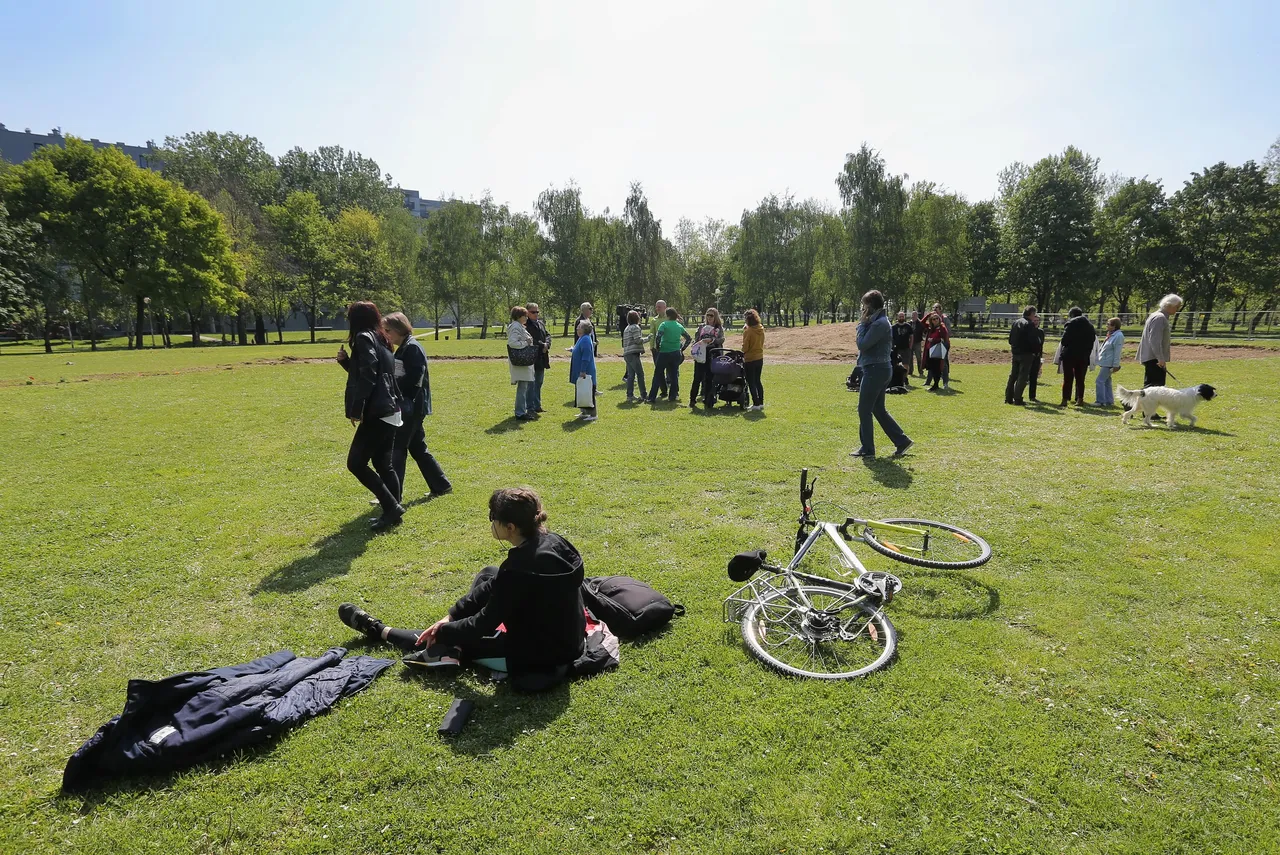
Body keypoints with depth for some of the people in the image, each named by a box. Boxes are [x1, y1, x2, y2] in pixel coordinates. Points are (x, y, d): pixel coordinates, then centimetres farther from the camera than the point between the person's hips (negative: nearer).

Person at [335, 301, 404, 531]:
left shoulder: (364, 338, -9)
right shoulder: (380, 339, 19)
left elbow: (366, 377, -19)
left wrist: (356, 409, -18)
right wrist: (346, 361, 14)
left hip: (377, 412, -10)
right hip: (389, 411, 10)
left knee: (356, 463, -6)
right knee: (383, 464, 14)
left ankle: (392, 507, -5)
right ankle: (392, 511, 17)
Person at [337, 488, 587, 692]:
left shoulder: (519, 569, -31)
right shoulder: (550, 542, -5)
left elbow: (485, 624, -17)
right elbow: (496, 585, 6)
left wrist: (444, 631, 1)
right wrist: (451, 616, 6)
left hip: (536, 656, -7)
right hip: (566, 640, 7)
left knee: (447, 638, 13)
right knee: (488, 577, 19)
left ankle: (379, 631, 35)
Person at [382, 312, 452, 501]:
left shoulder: (412, 348, -14)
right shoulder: (404, 348, 15)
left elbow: (412, 379, -21)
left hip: (411, 407, -10)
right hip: (409, 407, 10)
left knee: (397, 449, -5)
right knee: (417, 448, 15)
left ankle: (393, 495, 1)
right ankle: (440, 486, 24)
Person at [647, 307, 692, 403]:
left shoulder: (664, 325, -8)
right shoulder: (680, 326, 7)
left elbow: (658, 337, -20)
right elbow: (689, 339, 10)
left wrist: (658, 348, -5)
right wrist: (682, 349, 15)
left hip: (664, 353, -4)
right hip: (676, 354, 4)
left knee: (658, 375, 3)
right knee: (674, 375, 11)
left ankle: (652, 398, 2)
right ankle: (672, 396, 13)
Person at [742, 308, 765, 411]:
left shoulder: (748, 331, -18)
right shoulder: (761, 329, 2)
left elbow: (745, 347, -15)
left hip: (750, 360, -7)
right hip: (760, 358, 7)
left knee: (751, 383, 2)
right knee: (757, 381, 17)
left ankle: (756, 404, 1)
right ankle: (761, 402, 19)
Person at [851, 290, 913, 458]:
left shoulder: (879, 324, -18)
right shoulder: (879, 321, 13)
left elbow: (862, 345, -18)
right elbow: (866, 345, 15)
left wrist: (862, 324, -11)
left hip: (875, 370, -10)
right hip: (880, 369, 10)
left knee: (864, 410, -1)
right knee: (878, 409, 16)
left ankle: (867, 449, 8)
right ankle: (901, 441, 20)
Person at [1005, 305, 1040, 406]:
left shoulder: (1015, 322, 9)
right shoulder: (1030, 324, -13)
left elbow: (1010, 338, 12)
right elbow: (1034, 341, -16)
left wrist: (1013, 348, 16)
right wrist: (1037, 351, -3)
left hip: (1015, 353, 7)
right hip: (1026, 353, -7)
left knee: (1013, 376, 13)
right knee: (1023, 377, -3)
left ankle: (1008, 398, 15)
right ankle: (1017, 399, -3)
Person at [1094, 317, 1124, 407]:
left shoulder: (1118, 336, -14)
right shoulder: (1111, 335, 16)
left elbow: (1117, 352, -18)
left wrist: (1115, 365, -20)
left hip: (1109, 364, -10)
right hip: (1105, 363, 10)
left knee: (1100, 381, -11)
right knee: (1106, 382, 13)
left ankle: (1100, 401, -7)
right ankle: (1109, 401, 19)